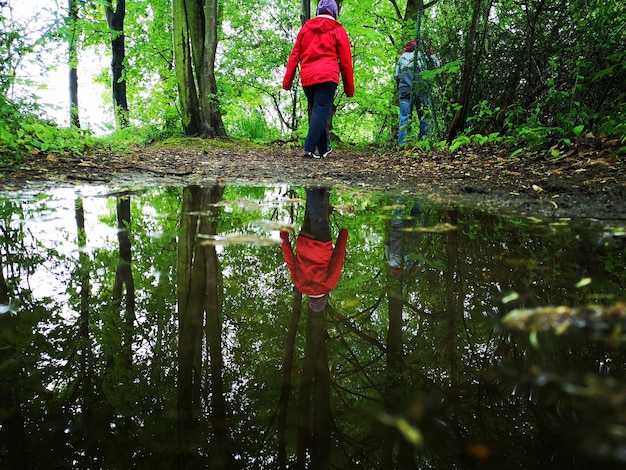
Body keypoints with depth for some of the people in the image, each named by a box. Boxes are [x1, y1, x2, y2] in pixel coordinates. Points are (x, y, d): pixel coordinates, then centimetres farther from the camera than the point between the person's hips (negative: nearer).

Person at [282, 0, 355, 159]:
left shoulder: (306, 27, 17)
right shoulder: (338, 30, 7)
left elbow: (294, 55, 11)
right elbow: (345, 61, 4)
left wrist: (287, 81, 10)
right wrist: (349, 89, 9)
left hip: (307, 78, 4)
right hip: (327, 77, -4)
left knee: (314, 112, 15)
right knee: (321, 111, -7)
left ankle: (323, 148, 20)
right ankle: (309, 148, -19)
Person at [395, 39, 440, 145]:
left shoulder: (401, 58, 17)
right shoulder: (422, 55, 8)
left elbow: (397, 76, 15)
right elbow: (437, 64, 13)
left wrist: (400, 90, 24)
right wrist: (430, 52, 22)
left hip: (405, 90, 2)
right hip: (421, 90, -2)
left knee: (404, 118, -3)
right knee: (424, 117, 3)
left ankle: (401, 144, -11)